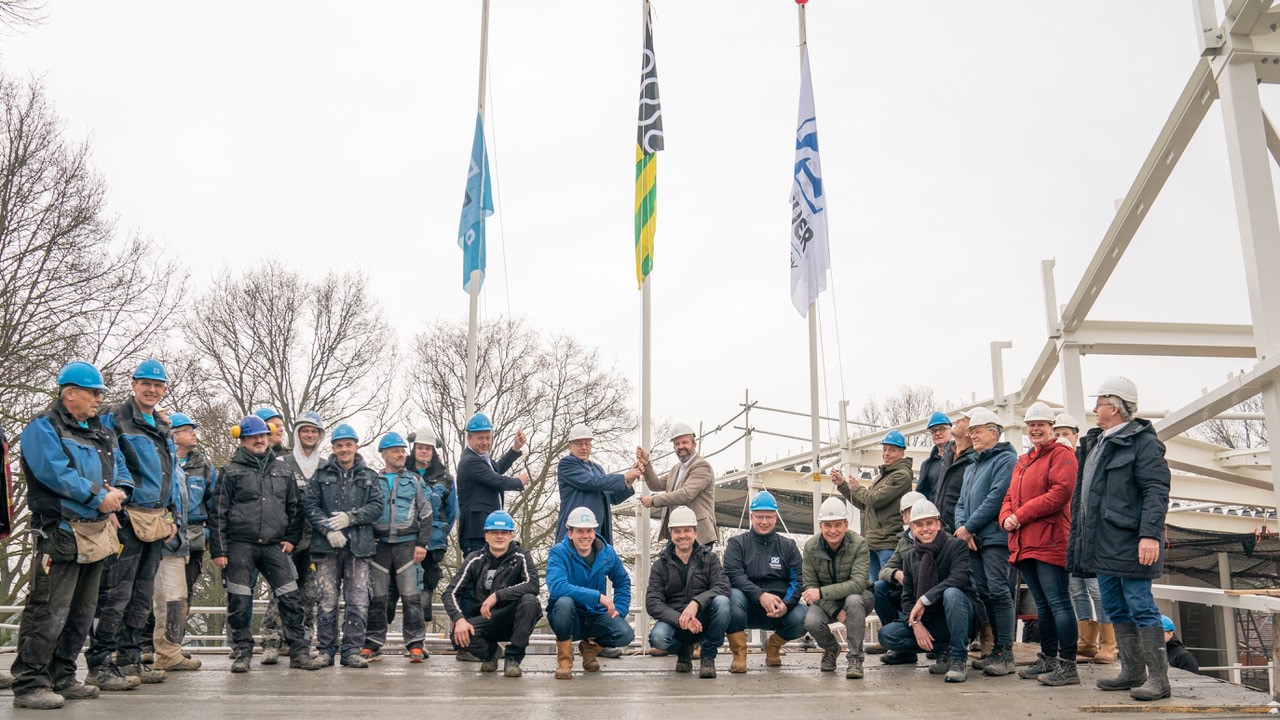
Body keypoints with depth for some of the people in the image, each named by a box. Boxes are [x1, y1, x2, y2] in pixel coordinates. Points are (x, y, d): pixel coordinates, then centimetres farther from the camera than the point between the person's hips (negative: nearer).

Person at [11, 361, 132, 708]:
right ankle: (30, 684, -1)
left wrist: (118, 490, -7)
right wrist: (98, 497, -19)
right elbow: (56, 473, -19)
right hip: (62, 533, -9)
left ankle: (62, 678, 24)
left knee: (81, 612, 14)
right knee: (49, 612, -9)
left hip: (96, 533, 9)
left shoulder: (102, 433, 19)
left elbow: (121, 468, 15)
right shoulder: (43, 428, -6)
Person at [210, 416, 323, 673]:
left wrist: (291, 538, 10)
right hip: (240, 545, -2)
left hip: (274, 546, 2)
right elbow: (218, 513, 1)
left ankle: (299, 652, 3)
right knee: (239, 603, -2)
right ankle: (243, 653, 13)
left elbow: (295, 507, 21)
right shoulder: (231, 472, 5)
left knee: (291, 599, -3)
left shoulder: (282, 471, 15)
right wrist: (218, 550, -5)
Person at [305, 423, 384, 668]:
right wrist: (329, 529, -10)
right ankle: (325, 650, 10)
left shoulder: (369, 476, 13)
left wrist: (350, 517, -10)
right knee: (327, 600, 1)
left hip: (358, 546, 1)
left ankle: (352, 651, 5)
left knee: (358, 601, -2)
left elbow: (377, 505, 4)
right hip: (327, 546, -1)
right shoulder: (321, 475, 10)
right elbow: (310, 504, 2)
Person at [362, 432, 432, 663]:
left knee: (411, 596, -4)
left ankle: (415, 644, 1)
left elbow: (425, 514, 7)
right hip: (379, 545, 1)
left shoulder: (414, 481, 10)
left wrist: (422, 543, -2)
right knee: (376, 596, 4)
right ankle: (372, 644, 13)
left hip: (407, 543, -1)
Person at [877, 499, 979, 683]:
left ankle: (959, 659, -25)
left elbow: (959, 578, -24)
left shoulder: (957, 545, -7)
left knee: (951, 593, -37)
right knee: (886, 634, -15)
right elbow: (907, 597, 6)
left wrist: (924, 600, -25)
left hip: (958, 618, -5)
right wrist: (915, 624, -12)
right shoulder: (910, 557, 9)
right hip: (928, 622, 5)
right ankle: (943, 650, -3)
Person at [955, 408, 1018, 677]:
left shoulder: (1006, 459, -6)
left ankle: (1006, 654, -7)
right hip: (974, 541, 9)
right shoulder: (971, 467, 23)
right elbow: (961, 502, 21)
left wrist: (969, 527, -12)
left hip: (996, 538, -9)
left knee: (999, 592, -10)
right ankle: (997, 649, 18)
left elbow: (996, 498, -16)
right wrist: (962, 527, 0)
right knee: (985, 594, 10)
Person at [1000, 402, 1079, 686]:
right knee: (1043, 604, 15)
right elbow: (1010, 497, 21)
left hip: (1049, 542, -8)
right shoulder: (1022, 462, 22)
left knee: (1058, 602, -8)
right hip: (1024, 544, 9)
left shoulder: (1061, 454, -3)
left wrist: (1021, 515, -15)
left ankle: (1068, 665, -4)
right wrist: (1006, 517, -2)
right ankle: (1048, 659, 24)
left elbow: (1061, 492, -16)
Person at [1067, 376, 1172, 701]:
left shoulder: (1142, 441, -10)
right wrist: (1081, 540, 21)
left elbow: (1157, 491, -17)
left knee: (1140, 607, -6)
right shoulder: (1096, 442, 18)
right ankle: (1132, 672, 22)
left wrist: (1150, 534, -25)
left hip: (1129, 543, -9)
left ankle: (1158, 677, 1)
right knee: (1116, 609, 13)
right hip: (1102, 543, 9)